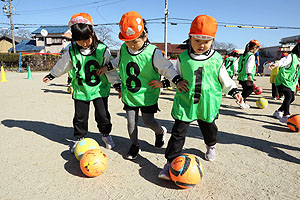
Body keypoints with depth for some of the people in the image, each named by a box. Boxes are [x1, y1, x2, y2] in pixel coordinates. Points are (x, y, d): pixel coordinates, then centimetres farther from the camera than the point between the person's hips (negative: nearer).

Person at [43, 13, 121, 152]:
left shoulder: (102, 50, -11)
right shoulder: (72, 52, -5)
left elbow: (110, 69, -5)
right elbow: (62, 65, 11)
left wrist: (117, 84, -6)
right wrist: (51, 75, 22)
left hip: (100, 89, -1)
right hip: (80, 90, 2)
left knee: (102, 115, 8)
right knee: (80, 117, 9)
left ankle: (106, 134, 32)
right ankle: (79, 138, 29)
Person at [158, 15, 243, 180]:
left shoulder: (217, 59, -2)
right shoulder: (183, 58, -4)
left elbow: (224, 79, 10)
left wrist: (233, 91, 4)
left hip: (208, 103, 2)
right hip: (185, 102, -1)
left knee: (209, 128, 22)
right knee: (178, 131, -3)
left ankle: (211, 146, 56)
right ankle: (171, 162, 8)